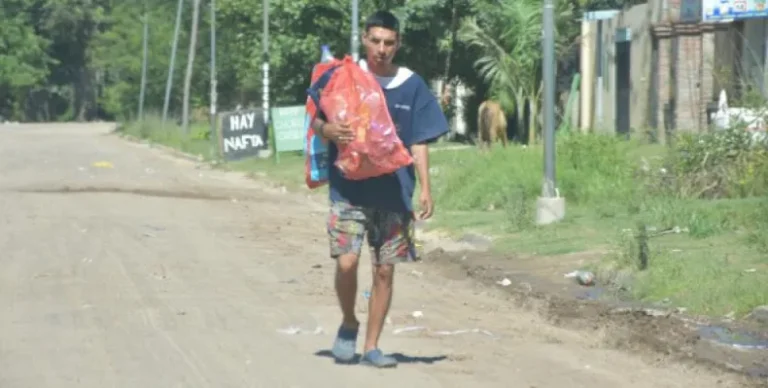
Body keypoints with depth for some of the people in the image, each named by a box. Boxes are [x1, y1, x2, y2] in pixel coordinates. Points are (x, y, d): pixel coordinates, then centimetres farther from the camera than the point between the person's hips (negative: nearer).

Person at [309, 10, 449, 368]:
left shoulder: (412, 86, 4)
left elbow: (419, 143, 5)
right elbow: (314, 119, 6)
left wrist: (425, 188, -3)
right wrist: (327, 129, -17)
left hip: (394, 192, 2)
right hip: (349, 188, -1)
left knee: (384, 270, 4)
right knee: (346, 262, -14)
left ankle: (372, 347, 14)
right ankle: (349, 323, 14)